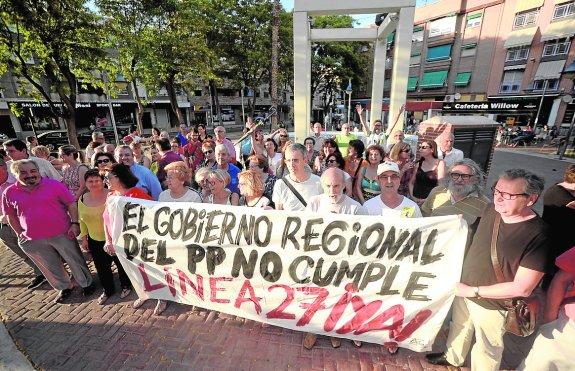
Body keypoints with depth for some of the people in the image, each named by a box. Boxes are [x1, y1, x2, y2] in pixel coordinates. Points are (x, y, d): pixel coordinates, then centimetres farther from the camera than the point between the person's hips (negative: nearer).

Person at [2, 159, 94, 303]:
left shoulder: (54, 185, -9)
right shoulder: (9, 193, 0)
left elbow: (71, 204, -7)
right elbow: (11, 216, 10)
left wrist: (74, 223, -13)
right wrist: (20, 234, 8)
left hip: (62, 234, -3)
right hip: (33, 240, 3)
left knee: (75, 261, 10)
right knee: (51, 267, 18)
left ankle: (86, 283, 30)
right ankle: (65, 287, 38)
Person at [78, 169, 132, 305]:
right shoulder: (82, 199, -1)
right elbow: (82, 220, 11)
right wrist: (84, 238, 11)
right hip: (95, 241, 5)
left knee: (121, 263, 13)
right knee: (101, 267, 18)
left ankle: (126, 286, 38)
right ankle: (108, 290, 41)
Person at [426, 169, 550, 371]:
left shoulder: (538, 235, -26)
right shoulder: (492, 210, -10)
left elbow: (522, 288, -24)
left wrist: (474, 291, -20)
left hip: (492, 305, -6)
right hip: (464, 290, 6)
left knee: (487, 348, 19)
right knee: (459, 328, 29)